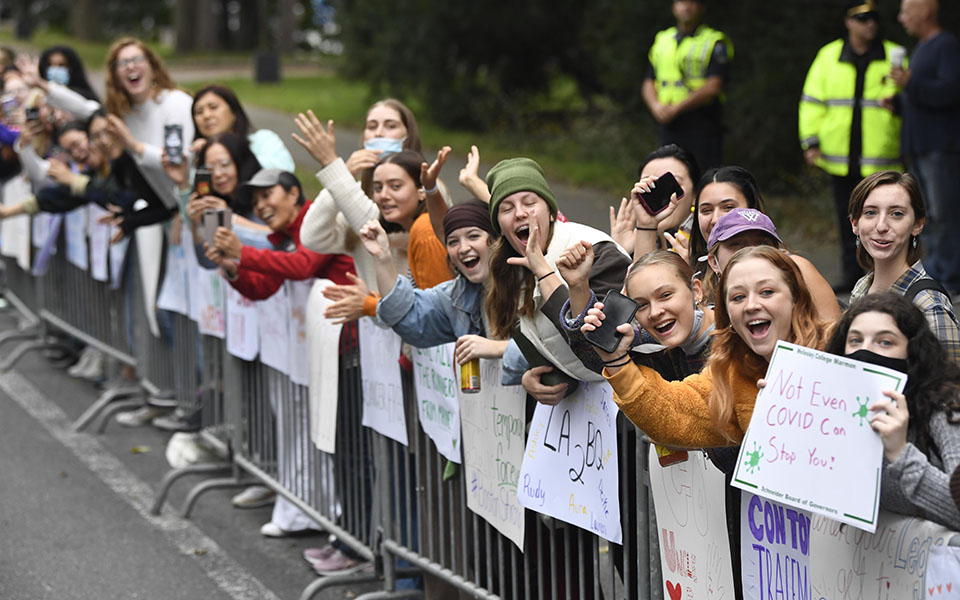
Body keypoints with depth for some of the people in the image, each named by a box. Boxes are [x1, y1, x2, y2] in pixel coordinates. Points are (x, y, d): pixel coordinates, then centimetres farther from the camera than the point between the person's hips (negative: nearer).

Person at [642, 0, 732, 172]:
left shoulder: (714, 43, -1)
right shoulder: (661, 40, 17)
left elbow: (714, 87, -11)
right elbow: (649, 83, 16)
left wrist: (676, 108, -15)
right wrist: (656, 106, -7)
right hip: (669, 125, 5)